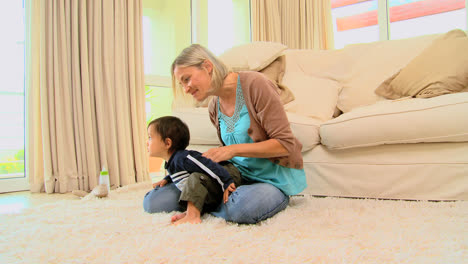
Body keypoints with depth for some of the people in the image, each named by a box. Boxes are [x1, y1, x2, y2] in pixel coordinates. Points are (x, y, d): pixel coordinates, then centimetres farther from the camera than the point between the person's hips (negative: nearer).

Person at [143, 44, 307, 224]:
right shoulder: (214, 107, 8)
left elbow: (285, 144, -16)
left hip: (274, 177, -5)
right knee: (154, 201, -7)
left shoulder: (254, 84, -13)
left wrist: (234, 150, -22)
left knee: (243, 208, -41)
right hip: (239, 175, 6)